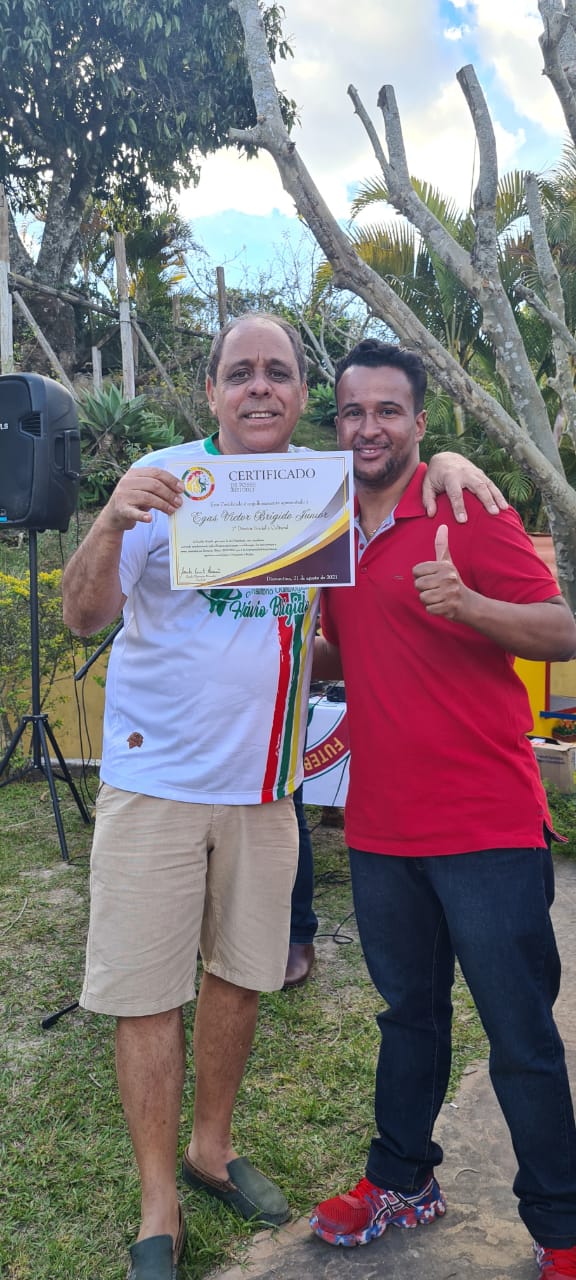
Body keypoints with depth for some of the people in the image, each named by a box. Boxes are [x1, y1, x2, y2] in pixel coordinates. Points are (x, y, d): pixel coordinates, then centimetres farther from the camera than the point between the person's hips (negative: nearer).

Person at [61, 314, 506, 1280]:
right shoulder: (163, 479, -8)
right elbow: (85, 615, -11)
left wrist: (444, 461, -3)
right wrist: (111, 524, -30)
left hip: (264, 784, 4)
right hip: (156, 778, -3)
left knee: (240, 973, 16)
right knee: (146, 992, 3)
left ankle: (212, 1150, 38)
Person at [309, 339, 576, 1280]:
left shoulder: (468, 512, -8)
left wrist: (465, 603, -28)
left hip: (486, 827, -5)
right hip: (381, 824, 6)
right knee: (410, 1013, 21)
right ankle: (403, 1179, 40)